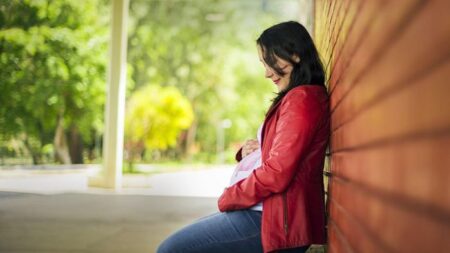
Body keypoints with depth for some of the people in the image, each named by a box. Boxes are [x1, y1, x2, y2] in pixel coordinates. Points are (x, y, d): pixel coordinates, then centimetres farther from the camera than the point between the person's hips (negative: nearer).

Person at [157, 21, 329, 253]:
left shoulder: (302, 98, -15)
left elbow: (276, 174, -20)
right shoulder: (298, 97, 18)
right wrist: (250, 151, 3)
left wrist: (228, 198, -7)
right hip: (268, 210, 11)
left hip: (277, 221, -11)